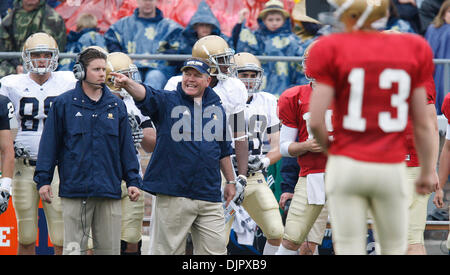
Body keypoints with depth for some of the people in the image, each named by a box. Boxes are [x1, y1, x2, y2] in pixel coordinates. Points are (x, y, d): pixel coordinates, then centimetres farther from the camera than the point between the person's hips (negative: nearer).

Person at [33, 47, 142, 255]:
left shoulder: (116, 105, 11)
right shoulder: (64, 104, 2)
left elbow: (126, 146, 14)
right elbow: (50, 144, 3)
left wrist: (133, 180, 9)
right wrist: (43, 180, -1)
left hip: (109, 190, 3)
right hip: (74, 189, -3)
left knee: (109, 248, 5)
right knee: (73, 248, -3)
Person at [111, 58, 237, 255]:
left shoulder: (217, 109, 14)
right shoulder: (167, 102, 2)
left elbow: (224, 150, 23)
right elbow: (146, 96, -20)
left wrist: (230, 181, 26)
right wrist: (127, 84, -41)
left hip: (209, 195, 4)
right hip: (173, 195, -4)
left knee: (215, 249, 4)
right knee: (169, 249, 0)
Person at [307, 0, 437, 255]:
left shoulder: (332, 49, -6)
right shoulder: (413, 50, 1)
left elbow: (316, 121, -7)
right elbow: (421, 123, 3)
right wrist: (428, 170, 15)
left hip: (347, 166, -1)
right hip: (392, 169, 1)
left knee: (349, 250, 4)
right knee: (395, 250, 13)